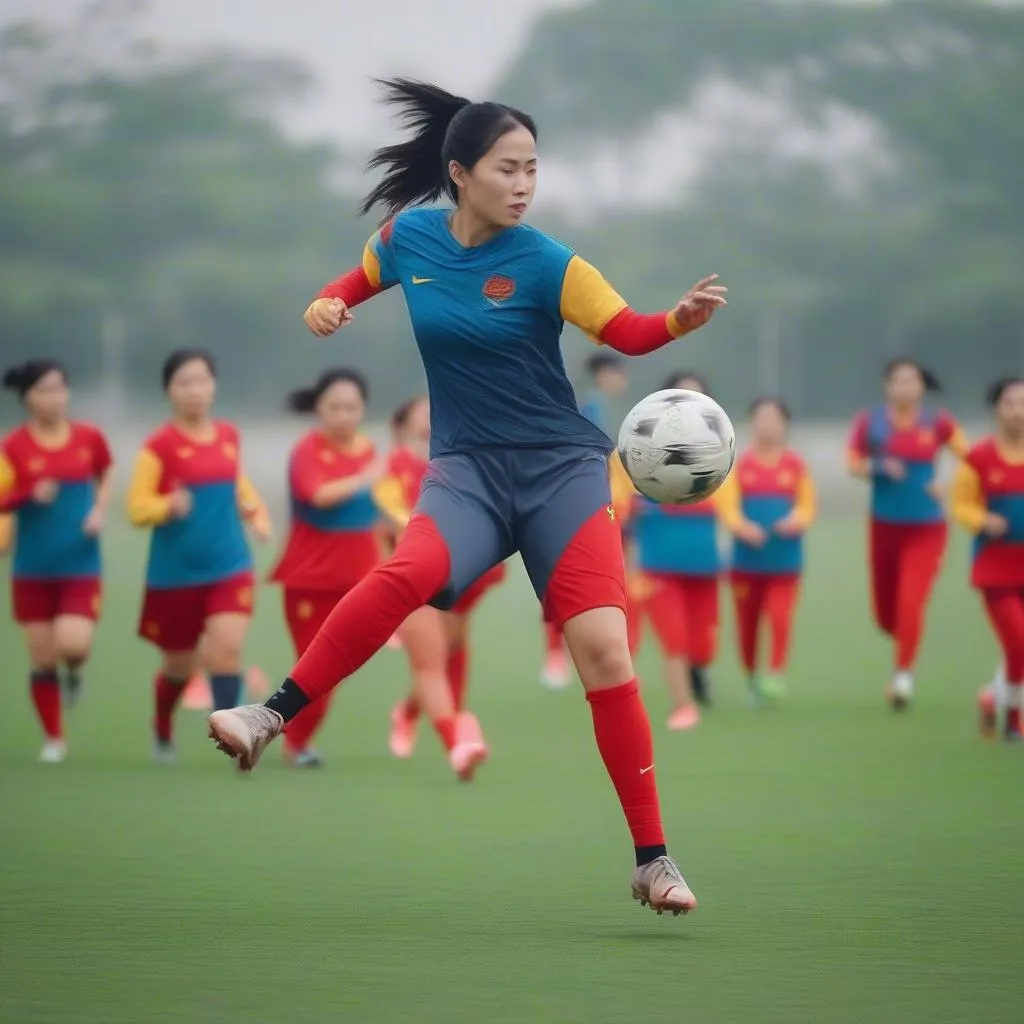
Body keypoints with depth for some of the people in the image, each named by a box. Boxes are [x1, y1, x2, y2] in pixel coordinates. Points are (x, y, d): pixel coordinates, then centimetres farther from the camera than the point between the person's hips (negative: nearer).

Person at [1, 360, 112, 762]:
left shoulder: (88, 437, -1)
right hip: (33, 570, 0)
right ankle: (53, 739, 21)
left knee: (73, 645, -18)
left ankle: (73, 672, 19)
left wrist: (99, 510, -1)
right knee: (42, 659, 4)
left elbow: (105, 478, 17)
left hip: (81, 567, 0)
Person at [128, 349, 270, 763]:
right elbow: (136, 508, -11)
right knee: (179, 664, 13)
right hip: (175, 573, -2)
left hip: (229, 568, 2)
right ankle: (162, 730, 43)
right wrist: (169, 506, -31)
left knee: (226, 647, -20)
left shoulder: (229, 436, 4)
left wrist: (256, 515, 5)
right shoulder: (159, 445, -11)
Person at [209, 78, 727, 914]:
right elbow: (360, 280, 21)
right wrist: (328, 305, -2)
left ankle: (653, 861, -7)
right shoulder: (406, 237, 1)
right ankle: (273, 716, -22)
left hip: (562, 467, -1)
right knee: (408, 573, -34)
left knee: (603, 648, -15)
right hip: (468, 468, 1)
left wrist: (684, 317, -31)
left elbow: (629, 334, -10)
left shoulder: (545, 264, -8)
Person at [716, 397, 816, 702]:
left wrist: (796, 520, -18)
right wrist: (742, 526, -27)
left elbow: (808, 505, 4)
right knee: (747, 623, 8)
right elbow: (727, 505, -8)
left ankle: (776, 674, -10)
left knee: (780, 617, -16)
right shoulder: (740, 465, -1)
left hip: (785, 558, -1)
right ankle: (752, 677, 26)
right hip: (747, 556, 1)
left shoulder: (795, 465, 2)